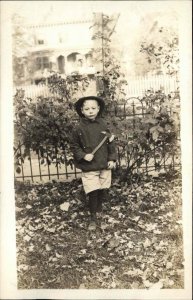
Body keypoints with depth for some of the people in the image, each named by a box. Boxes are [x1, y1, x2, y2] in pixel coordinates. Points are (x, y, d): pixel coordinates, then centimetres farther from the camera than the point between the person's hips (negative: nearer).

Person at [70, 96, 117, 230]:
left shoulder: (103, 125, -1)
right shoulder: (79, 128, -7)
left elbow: (111, 143, 4)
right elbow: (74, 146, 1)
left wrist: (112, 159, 0)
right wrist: (83, 156, -13)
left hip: (105, 165, 3)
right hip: (89, 167, -3)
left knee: (103, 190, 13)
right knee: (93, 192, -4)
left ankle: (99, 209, 39)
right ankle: (93, 218, 12)